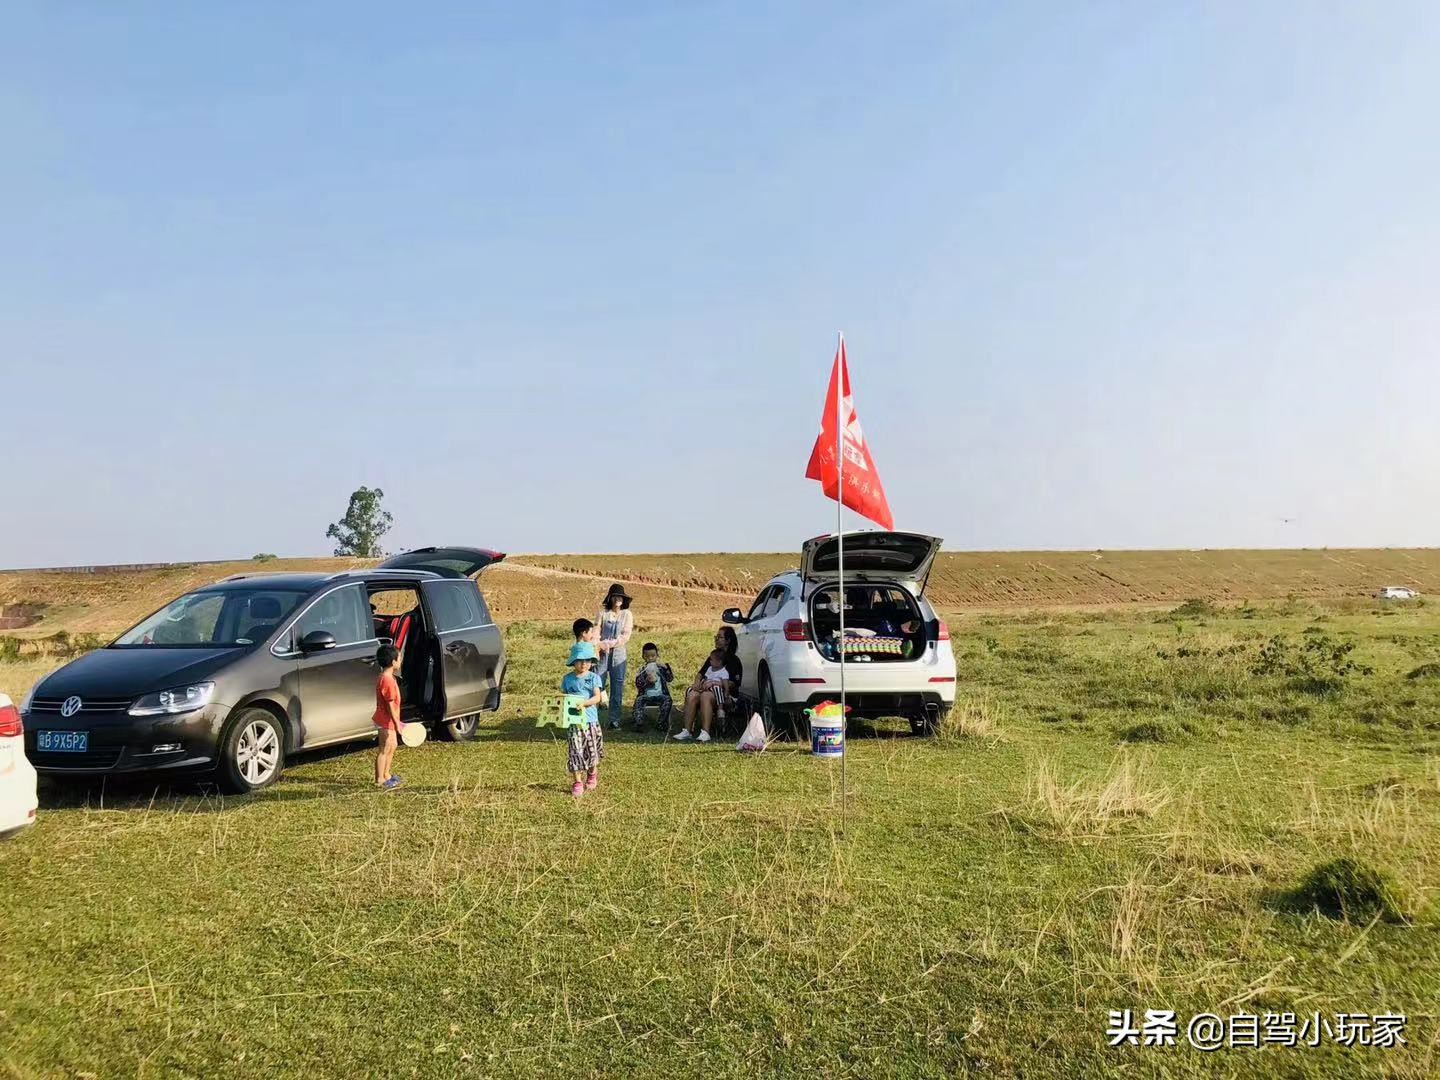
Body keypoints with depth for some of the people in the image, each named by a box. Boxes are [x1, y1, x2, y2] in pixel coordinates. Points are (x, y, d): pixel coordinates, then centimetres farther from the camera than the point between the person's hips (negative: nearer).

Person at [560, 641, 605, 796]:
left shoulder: (593, 677, -1)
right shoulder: (567, 678, 3)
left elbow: (597, 697, -10)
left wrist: (584, 703, -26)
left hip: (590, 719, 0)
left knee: (592, 749, 11)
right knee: (575, 751, -3)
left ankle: (592, 774, 37)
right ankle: (577, 782, 5)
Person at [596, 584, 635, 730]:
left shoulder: (627, 614, 5)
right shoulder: (603, 612, 6)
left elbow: (625, 636, -3)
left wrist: (610, 644, -14)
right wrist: (598, 644, -18)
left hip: (618, 653, 0)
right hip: (602, 654, 0)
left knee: (617, 688, 1)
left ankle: (615, 721, 7)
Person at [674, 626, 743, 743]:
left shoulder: (734, 660, 1)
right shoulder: (713, 655, 23)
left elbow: (733, 684, -9)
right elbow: (701, 672, 23)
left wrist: (715, 682, -19)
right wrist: (697, 681, 0)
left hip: (726, 695, -6)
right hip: (708, 689, 6)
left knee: (705, 696, -38)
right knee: (691, 695, -27)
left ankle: (705, 733, -44)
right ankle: (687, 730, -32)